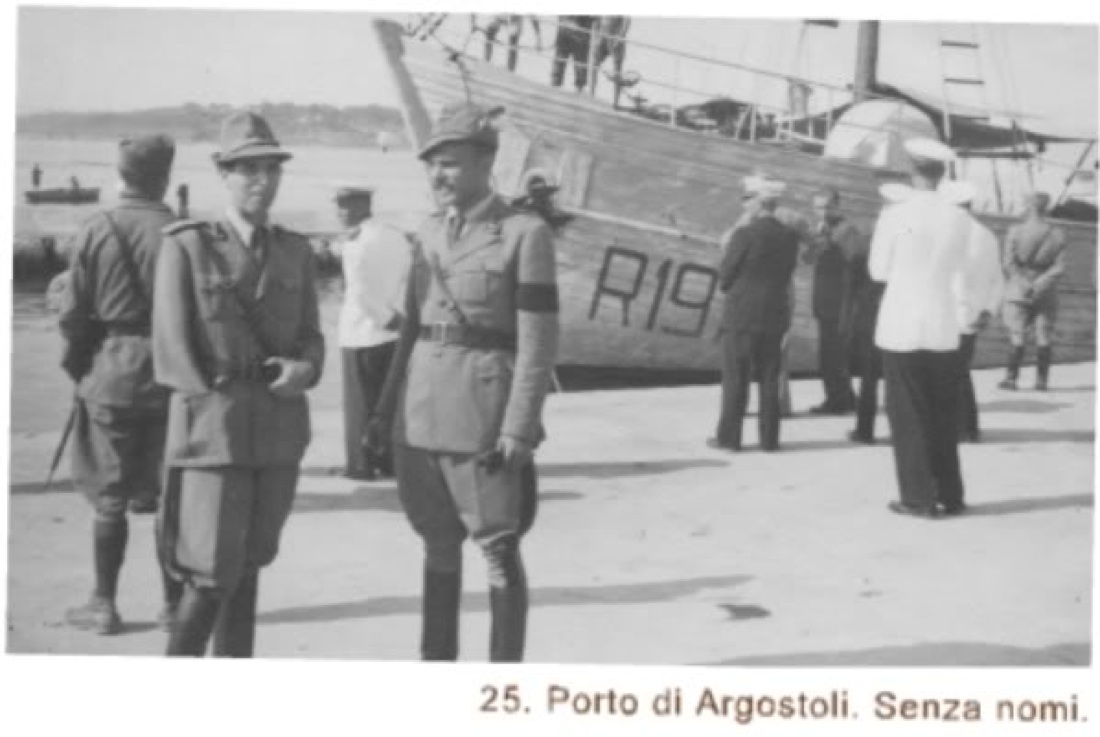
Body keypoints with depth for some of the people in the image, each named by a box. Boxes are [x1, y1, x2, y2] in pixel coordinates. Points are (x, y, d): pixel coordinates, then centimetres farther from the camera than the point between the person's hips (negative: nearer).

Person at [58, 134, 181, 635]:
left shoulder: (96, 231, -4)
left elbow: (72, 313, -2)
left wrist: (78, 368, 12)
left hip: (110, 373, 0)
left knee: (109, 496, 8)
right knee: (170, 494, 9)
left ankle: (104, 606, 13)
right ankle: (174, 603, 14)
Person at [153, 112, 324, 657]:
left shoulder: (296, 252, 11)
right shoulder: (186, 246, -3)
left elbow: (310, 335, 13)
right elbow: (172, 346, -5)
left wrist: (303, 368, -9)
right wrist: (219, 402, -11)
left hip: (280, 431, 5)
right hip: (212, 426, -4)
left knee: (247, 569, 11)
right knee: (212, 575, -7)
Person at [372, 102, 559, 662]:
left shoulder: (525, 233, -7)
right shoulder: (429, 233, 11)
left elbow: (538, 343, -11)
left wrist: (519, 431, -16)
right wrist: (387, 410, 14)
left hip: (483, 412, -6)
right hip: (421, 413, 6)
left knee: (499, 552, 3)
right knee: (438, 547, 15)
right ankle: (436, 663, 27)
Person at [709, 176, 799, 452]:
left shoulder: (745, 234, -15)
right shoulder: (790, 236, 2)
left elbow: (725, 275, -9)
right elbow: (788, 272, 7)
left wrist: (727, 287, 11)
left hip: (742, 314, -5)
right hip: (775, 315, 5)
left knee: (735, 379, 3)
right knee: (770, 379, 10)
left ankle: (729, 436, 7)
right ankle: (769, 437, 13)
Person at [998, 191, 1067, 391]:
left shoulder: (1015, 232, -5)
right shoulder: (1057, 234, 0)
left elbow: (1009, 264, -10)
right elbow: (1059, 267, -6)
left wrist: (1024, 283, -8)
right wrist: (1041, 282, -8)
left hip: (1017, 291, -1)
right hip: (1047, 294, 2)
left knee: (1017, 337, 0)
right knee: (1044, 339, 7)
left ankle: (1011, 378, -5)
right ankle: (1042, 380, 8)